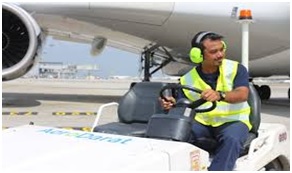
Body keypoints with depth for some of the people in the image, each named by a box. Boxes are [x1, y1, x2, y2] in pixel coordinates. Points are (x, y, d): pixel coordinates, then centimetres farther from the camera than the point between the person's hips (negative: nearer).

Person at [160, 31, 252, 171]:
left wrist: (220, 95, -40)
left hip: (233, 121, -2)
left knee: (231, 139, -35)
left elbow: (242, 94, -19)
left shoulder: (236, 69, -2)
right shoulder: (187, 80, 3)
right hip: (202, 123, 2)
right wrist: (172, 105, -22)